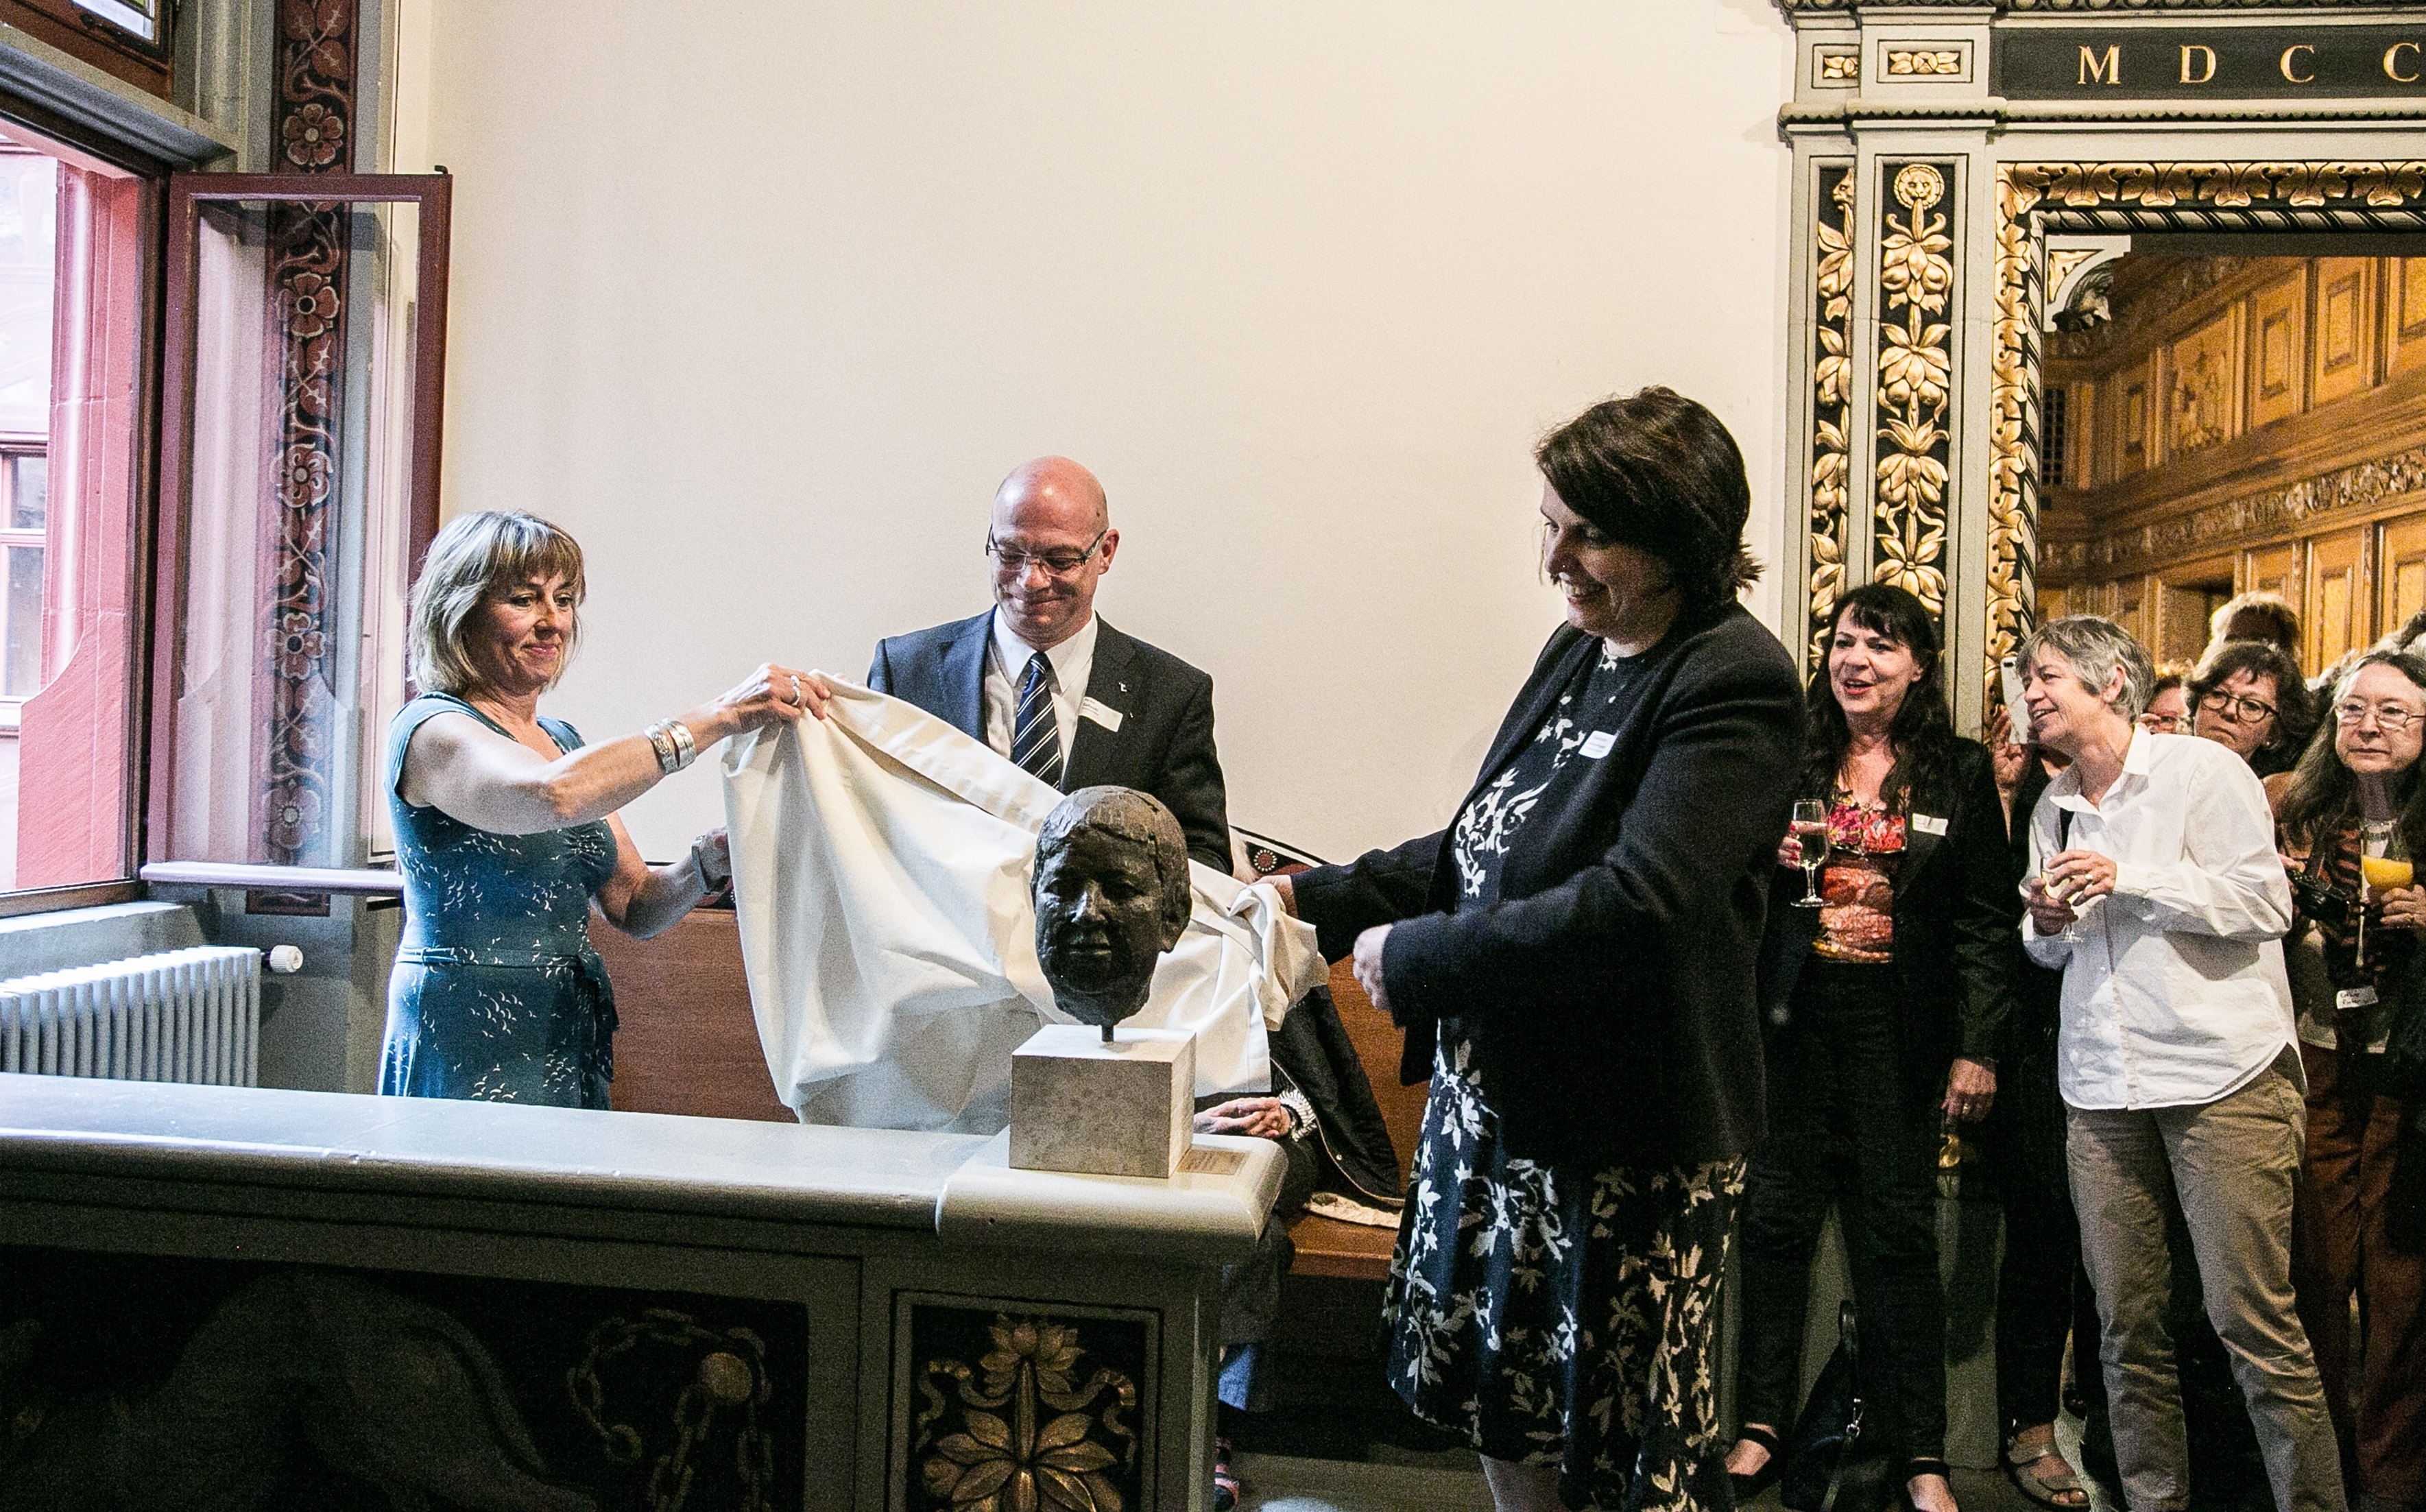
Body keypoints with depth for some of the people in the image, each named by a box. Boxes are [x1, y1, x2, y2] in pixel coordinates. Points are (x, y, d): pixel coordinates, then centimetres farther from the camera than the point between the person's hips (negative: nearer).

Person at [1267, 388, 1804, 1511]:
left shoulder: (1736, 682, -18)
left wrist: (1415, 955, -19)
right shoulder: (1578, 650, 8)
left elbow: (1632, 909, -28)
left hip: (1621, 1134, -8)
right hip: (1494, 1102, 8)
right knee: (1503, 1417, 20)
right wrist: (1318, 898, 4)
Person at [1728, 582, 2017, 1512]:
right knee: (1778, 1214, 3)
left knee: (1900, 1230, 3)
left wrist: (1977, 1049, -5)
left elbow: (1987, 919, 1)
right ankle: (1763, 1425, 14)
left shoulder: (1961, 771, 3)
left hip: (1899, 1028, -1)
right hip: (1792, 1017, 1)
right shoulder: (1789, 761, 6)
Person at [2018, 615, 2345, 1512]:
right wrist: (2047, 924, 2)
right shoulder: (2054, 808, 17)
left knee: (2253, 1320, -6)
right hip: (2101, 1092, 5)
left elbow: (2265, 902, -7)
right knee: (2126, 1325, 6)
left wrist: (2127, 878, -13)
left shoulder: (2202, 771, 0)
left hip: (2222, 1079, -5)